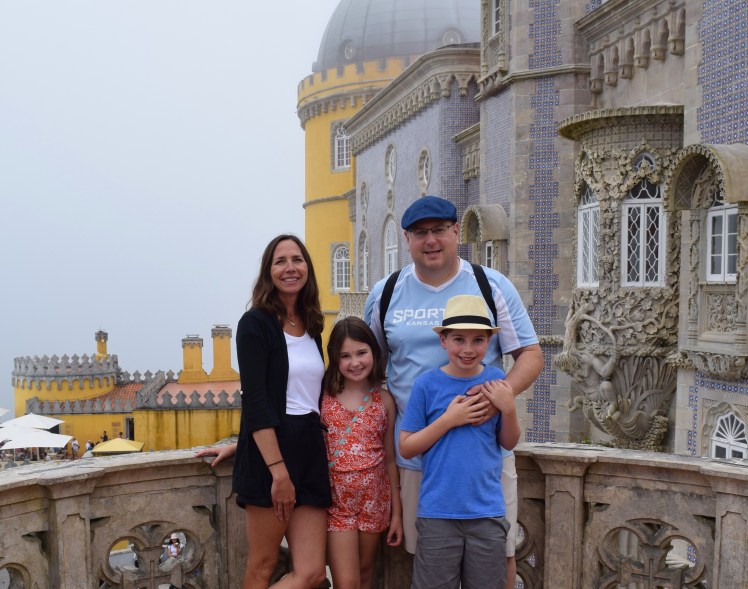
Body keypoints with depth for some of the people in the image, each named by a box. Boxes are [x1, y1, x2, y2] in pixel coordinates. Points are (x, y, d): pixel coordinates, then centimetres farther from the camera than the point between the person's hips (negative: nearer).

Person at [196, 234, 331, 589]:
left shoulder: (312, 327, 13)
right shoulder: (255, 323, -6)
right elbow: (255, 400, -14)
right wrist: (278, 470, -20)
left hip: (311, 451, 6)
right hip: (268, 452, -6)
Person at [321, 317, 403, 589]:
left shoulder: (384, 400, 0)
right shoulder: (322, 396, -7)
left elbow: (390, 458, 3)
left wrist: (397, 511, 5)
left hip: (374, 499, 2)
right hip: (337, 499, -2)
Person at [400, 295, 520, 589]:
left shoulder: (495, 379, 0)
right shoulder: (427, 384, -7)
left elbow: (509, 443, 7)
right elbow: (406, 448, -5)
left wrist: (509, 409, -11)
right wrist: (448, 419, -15)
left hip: (488, 512, 2)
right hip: (438, 512, -2)